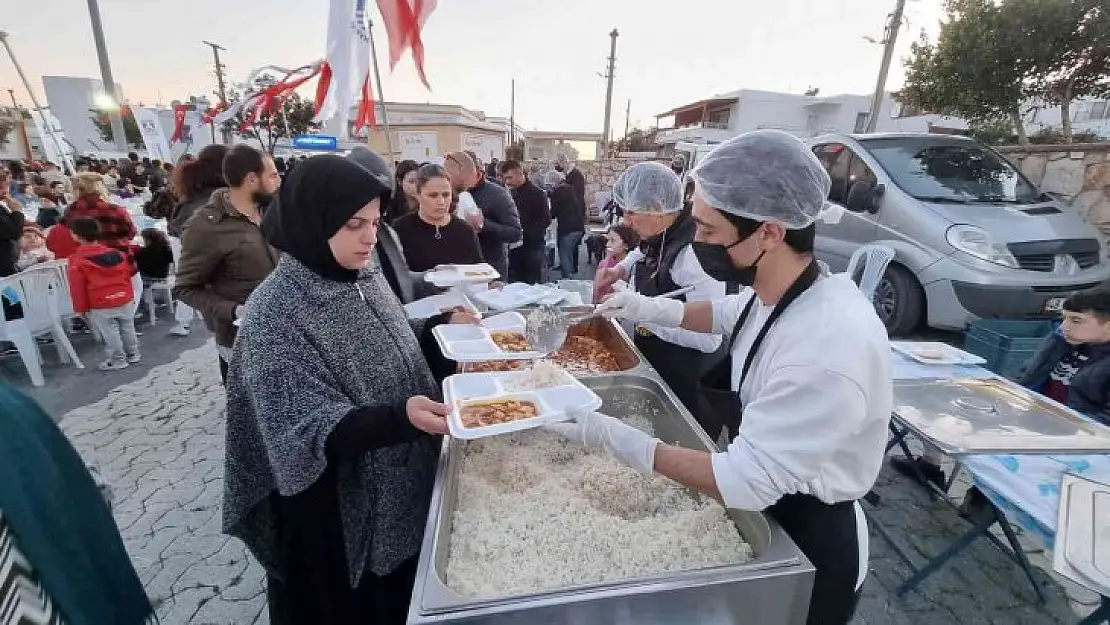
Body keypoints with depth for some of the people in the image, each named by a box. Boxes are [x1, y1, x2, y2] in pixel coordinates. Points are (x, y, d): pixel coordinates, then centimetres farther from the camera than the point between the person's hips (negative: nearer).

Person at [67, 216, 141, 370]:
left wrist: (81, 308, 2)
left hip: (100, 306, -5)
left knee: (110, 333, 4)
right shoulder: (117, 253, 5)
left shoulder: (77, 260, -9)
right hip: (124, 299, 5)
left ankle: (118, 360, 10)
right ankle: (133, 354, 27)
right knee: (127, 328, 17)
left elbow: (77, 287, -7)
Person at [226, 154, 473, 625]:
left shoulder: (364, 277, -3)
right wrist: (401, 417, -42)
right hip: (334, 510, -6)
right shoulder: (275, 314, -24)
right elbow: (312, 431, -27)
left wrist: (442, 324, 1)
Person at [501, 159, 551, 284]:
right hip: (514, 247, 6)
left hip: (532, 247, -6)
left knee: (532, 285, 0)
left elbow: (546, 220, -12)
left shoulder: (537, 193, -6)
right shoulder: (510, 193, 12)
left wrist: (524, 231, -21)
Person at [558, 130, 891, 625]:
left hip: (806, 543, -7)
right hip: (760, 506, 7)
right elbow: (728, 313, 11)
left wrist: (614, 437, -31)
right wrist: (651, 308, -4)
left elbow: (747, 482, -33)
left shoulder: (828, 351, -38)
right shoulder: (777, 287, -12)